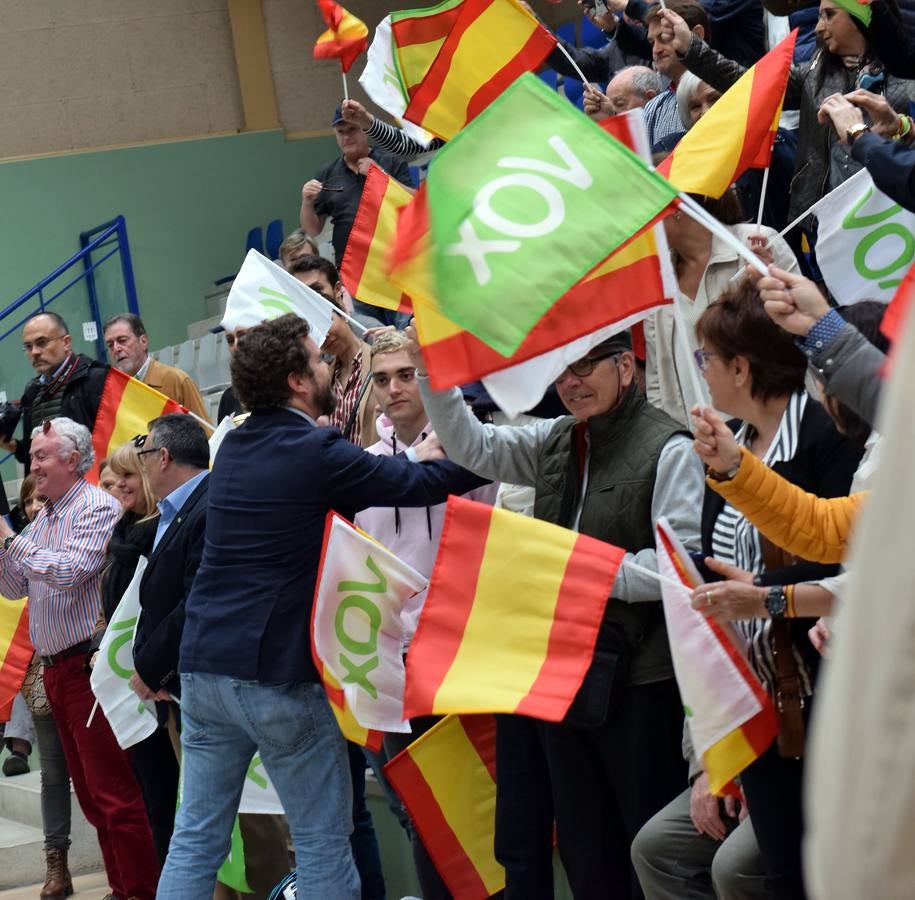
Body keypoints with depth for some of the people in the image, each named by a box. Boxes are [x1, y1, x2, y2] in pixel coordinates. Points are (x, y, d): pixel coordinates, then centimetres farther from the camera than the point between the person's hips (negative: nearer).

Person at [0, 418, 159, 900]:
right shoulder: (43, 518, 17)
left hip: (90, 663, -9)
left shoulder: (98, 508, -10)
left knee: (114, 793, -10)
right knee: (90, 794, 12)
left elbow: (70, 572, -23)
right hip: (55, 668, 9)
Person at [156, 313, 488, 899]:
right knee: (324, 844, 3)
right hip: (277, 676, -7)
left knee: (197, 838, 9)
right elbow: (425, 483, -7)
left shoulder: (236, 446, 11)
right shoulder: (317, 453, -11)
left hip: (203, 664, 7)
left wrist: (413, 456, 23)